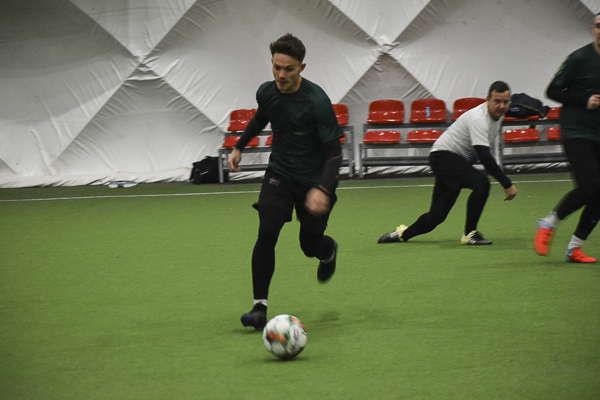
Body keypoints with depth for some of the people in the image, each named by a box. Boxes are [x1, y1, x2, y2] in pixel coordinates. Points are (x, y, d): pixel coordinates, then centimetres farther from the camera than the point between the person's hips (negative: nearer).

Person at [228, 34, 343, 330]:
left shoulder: (317, 102, -24)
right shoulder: (266, 92, -6)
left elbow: (334, 152, -22)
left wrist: (322, 189, -35)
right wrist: (239, 147, 22)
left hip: (314, 180, -3)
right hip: (279, 174, 3)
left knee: (310, 245, 6)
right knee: (266, 233, -17)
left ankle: (328, 250, 47)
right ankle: (260, 307, -13)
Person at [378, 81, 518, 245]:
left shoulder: (498, 115, 4)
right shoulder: (479, 119, -26)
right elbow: (485, 158, -34)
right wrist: (507, 184, -34)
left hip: (457, 159, 9)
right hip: (443, 156, -9)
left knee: (436, 216, 4)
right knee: (481, 183, -31)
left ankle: (402, 234, 25)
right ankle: (469, 234, -21)